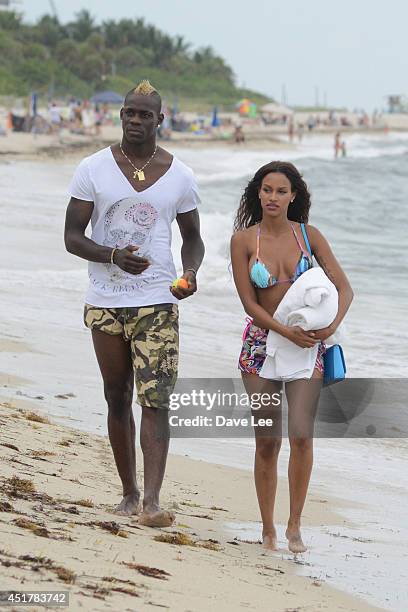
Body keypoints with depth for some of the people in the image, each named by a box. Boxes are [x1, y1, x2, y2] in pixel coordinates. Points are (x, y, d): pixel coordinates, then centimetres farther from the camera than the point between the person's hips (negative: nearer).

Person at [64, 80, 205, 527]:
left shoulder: (179, 176, 5)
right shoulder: (93, 169, 1)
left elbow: (192, 237, 16)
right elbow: (72, 236, -2)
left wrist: (190, 272, -6)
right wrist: (112, 256, -21)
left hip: (158, 304, -1)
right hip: (105, 303, 1)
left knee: (155, 401, -13)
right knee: (117, 401, 10)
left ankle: (152, 501, -20)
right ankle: (129, 493, 23)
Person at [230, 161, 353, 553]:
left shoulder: (309, 236, 1)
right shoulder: (243, 239, -2)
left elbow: (344, 289, 0)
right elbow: (249, 303, -6)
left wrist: (332, 326, -18)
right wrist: (288, 332, -19)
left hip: (307, 346, 0)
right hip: (261, 344, 0)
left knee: (302, 433, -14)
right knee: (267, 442, -1)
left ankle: (294, 526, -4)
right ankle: (268, 529, 13)